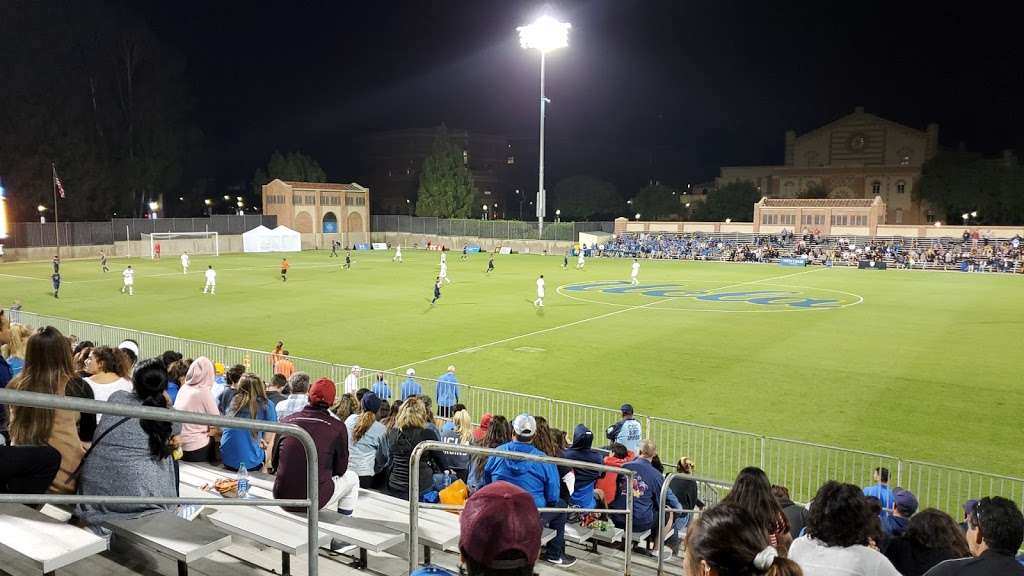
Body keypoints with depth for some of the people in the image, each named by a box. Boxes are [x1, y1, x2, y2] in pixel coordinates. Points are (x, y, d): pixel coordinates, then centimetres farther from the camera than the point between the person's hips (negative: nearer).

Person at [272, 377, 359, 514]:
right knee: (352, 478, 23)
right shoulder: (338, 427, -9)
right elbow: (340, 469, 2)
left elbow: (274, 463, 10)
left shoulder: (287, 421, 0)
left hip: (281, 497, 4)